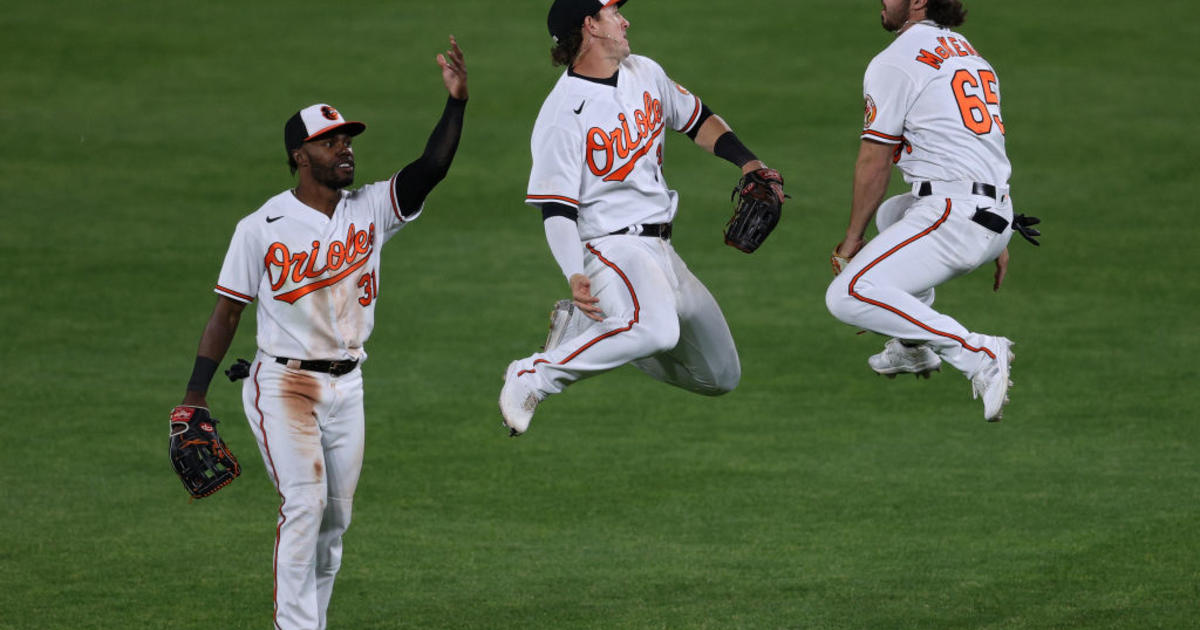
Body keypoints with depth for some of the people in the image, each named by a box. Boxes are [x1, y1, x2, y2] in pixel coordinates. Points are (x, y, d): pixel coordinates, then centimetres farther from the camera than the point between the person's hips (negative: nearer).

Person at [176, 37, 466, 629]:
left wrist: (456, 102, -26)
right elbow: (225, 315, -1)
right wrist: (192, 401, -4)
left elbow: (431, 167, -11)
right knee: (304, 502, -18)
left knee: (335, 517, 9)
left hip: (346, 385, 5)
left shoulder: (371, 209, 3)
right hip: (282, 383, -5)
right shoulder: (261, 229, -5)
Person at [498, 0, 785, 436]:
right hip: (611, 245, -9)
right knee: (656, 330, -40)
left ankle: (583, 326, 20)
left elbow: (697, 120, 23)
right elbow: (556, 209, -17)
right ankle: (531, 378, -24)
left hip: (661, 250, 9)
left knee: (721, 376, 12)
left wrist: (747, 162, 5)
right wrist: (575, 278, -32)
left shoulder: (645, 73, 9)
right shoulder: (563, 114, -14)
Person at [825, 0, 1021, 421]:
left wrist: (853, 239, 5)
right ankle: (914, 347, 36)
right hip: (997, 216, 10)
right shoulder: (970, 54, 22)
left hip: (953, 215, -10)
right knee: (891, 213, 38)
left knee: (847, 297, -17)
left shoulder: (894, 63, -5)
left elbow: (875, 163, -4)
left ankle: (978, 354, -25)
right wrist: (998, 240, 26)